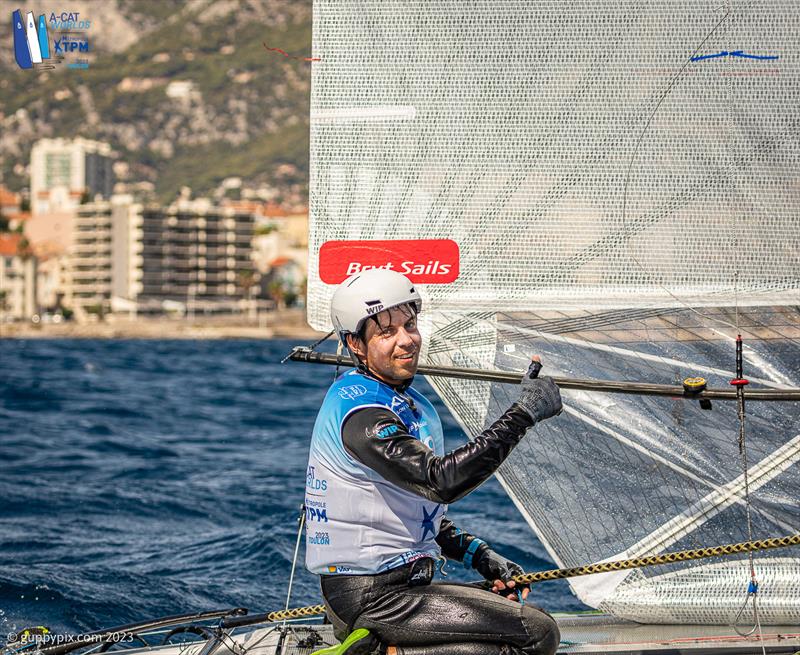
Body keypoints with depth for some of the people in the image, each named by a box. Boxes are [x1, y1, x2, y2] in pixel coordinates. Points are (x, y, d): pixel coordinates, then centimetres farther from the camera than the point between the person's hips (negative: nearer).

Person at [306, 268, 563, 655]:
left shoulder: (406, 401, 15)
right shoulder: (361, 413, -17)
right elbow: (442, 480, -30)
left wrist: (478, 555, 10)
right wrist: (523, 413, -27)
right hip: (371, 598, -10)